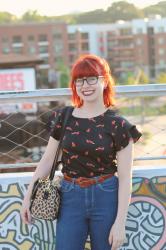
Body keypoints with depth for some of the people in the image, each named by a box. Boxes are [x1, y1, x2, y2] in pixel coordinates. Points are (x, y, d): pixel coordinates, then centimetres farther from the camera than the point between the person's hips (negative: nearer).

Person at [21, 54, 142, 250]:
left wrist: (120, 223, -11)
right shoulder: (64, 117, 3)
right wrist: (28, 196, 8)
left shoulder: (118, 125, -6)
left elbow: (125, 178, -7)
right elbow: (47, 160, 10)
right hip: (70, 198, 2)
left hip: (105, 198, -2)